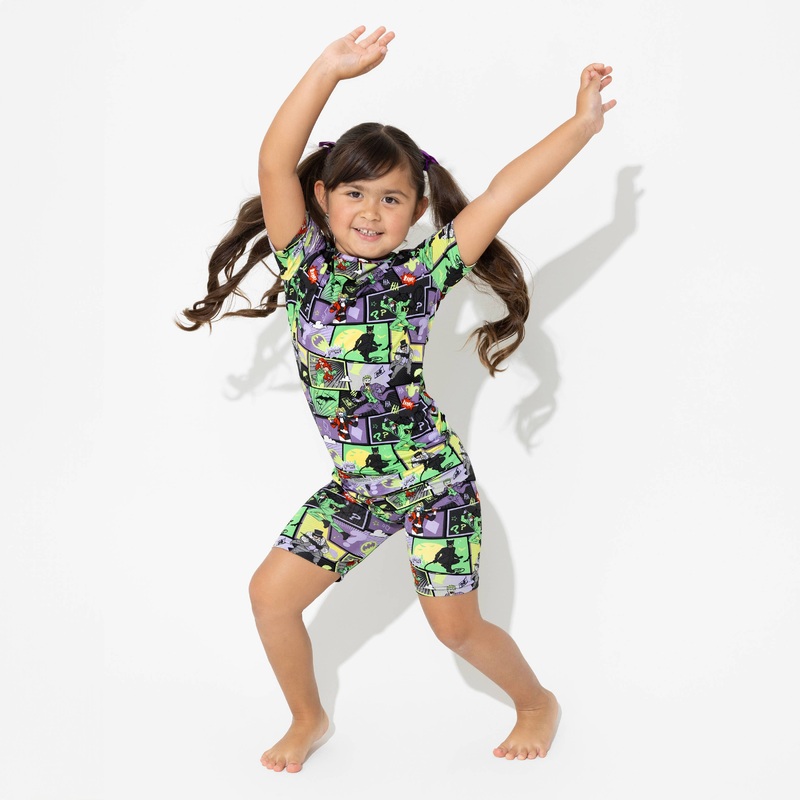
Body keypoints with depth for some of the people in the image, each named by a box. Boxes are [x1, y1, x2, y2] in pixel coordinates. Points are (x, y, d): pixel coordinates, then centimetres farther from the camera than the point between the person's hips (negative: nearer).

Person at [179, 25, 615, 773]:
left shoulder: (422, 271, -11)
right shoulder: (303, 264, -6)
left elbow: (504, 191, -15)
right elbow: (275, 163, -17)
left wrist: (583, 123, -17)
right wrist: (327, 71, -24)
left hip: (433, 481, -3)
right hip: (353, 487, 3)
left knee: (455, 626, 7)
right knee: (271, 593, 1)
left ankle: (538, 703, 35)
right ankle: (308, 719, 27)